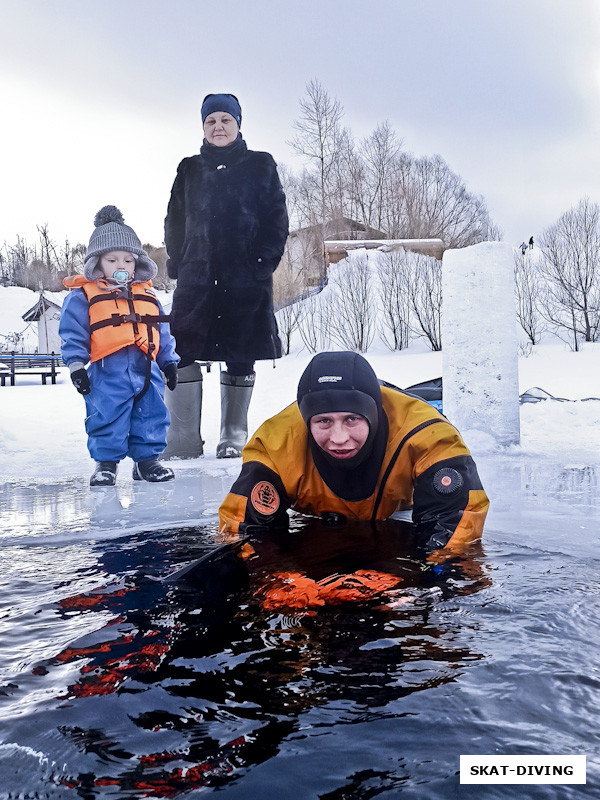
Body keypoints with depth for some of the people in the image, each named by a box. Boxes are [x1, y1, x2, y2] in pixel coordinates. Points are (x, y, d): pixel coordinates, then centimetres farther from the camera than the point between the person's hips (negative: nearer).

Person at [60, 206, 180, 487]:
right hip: (108, 371, -4)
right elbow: (72, 332, 0)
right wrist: (76, 364, -8)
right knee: (106, 417, -2)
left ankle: (147, 459, 21)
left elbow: (163, 332, 22)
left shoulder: (147, 296, 18)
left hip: (147, 370, 4)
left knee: (152, 414, 7)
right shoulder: (83, 295, 4)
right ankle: (106, 462, 15)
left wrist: (169, 362, 19)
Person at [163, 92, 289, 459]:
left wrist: (263, 263, -8)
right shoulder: (189, 170, 15)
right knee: (181, 352, -8)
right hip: (196, 277, 2)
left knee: (240, 357, 3)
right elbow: (175, 220, 17)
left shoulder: (260, 166, 7)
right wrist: (177, 263, 5)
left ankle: (235, 436, 14)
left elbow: (277, 219, 3)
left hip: (245, 279, -2)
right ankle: (184, 438, -2)